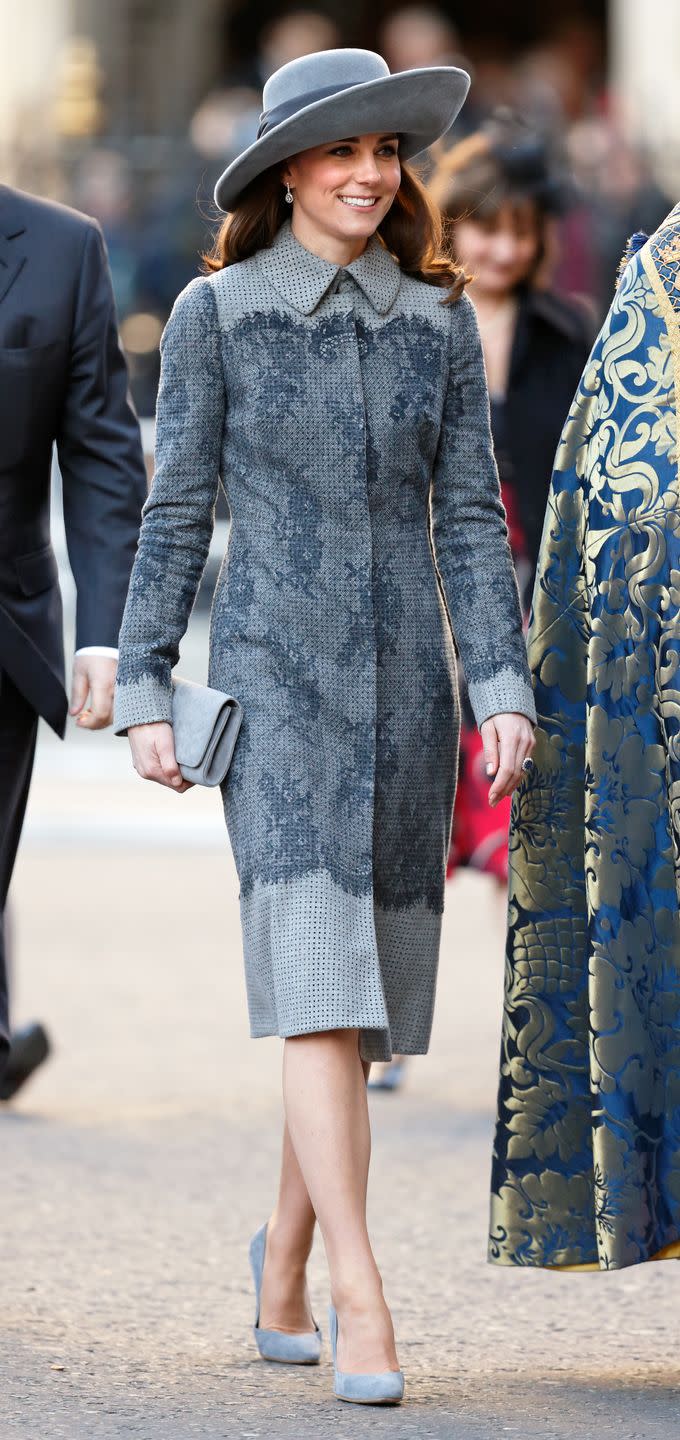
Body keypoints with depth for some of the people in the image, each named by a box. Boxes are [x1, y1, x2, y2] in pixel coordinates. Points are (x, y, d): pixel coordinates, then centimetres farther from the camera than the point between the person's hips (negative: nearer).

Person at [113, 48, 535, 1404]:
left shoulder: (438, 325, 9)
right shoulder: (216, 314, 1)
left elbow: (471, 517, 8)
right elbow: (177, 509, 3)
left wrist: (503, 687, -1)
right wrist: (143, 690, 0)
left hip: (404, 682, 4)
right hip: (275, 677, -3)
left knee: (364, 995, 8)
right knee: (316, 983, -14)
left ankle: (284, 1266, 27)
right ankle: (361, 1304, -19)